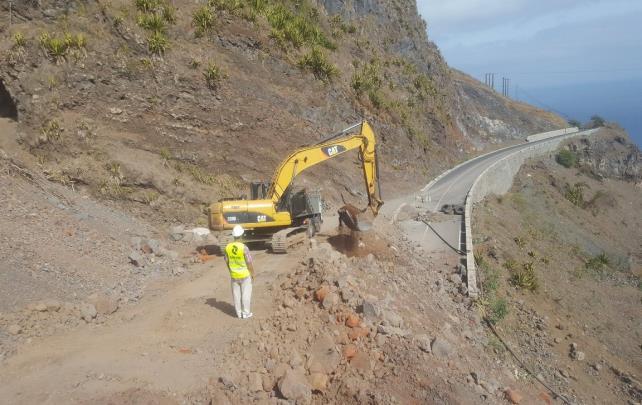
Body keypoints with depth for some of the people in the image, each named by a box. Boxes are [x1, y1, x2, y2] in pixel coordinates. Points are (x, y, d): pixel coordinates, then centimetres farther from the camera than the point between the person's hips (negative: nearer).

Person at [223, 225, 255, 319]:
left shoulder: (228, 247, -10)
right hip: (245, 274, -4)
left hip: (234, 275, 4)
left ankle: (239, 313, 23)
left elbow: (226, 260, 2)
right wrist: (252, 273, -3)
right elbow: (249, 262, -18)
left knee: (236, 294, 14)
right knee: (246, 294, 9)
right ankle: (246, 313, 17)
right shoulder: (244, 248, -24)